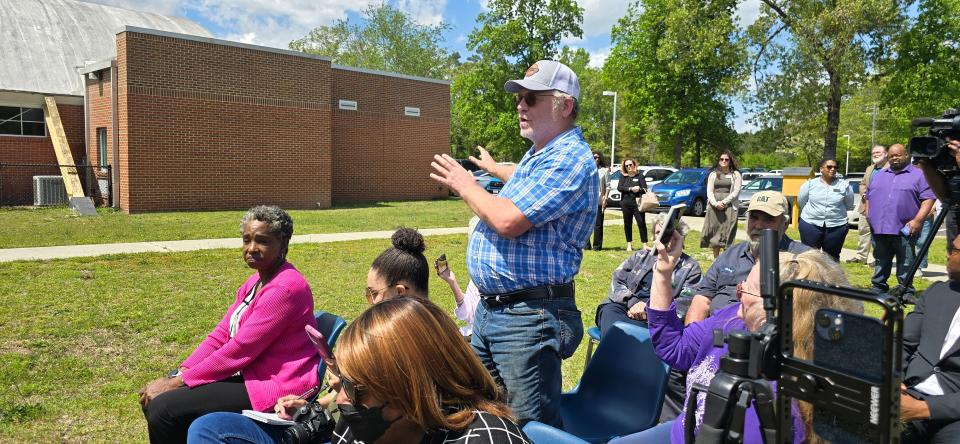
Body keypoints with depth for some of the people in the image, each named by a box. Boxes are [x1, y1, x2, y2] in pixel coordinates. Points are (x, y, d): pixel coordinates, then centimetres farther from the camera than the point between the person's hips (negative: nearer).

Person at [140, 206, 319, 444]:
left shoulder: (284, 289, -21)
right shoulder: (256, 282, 12)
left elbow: (239, 350, -22)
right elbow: (220, 336, 10)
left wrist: (178, 382, -15)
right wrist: (180, 373, -3)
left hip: (274, 387, -10)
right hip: (248, 374, 10)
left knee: (163, 410, -16)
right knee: (152, 397, 7)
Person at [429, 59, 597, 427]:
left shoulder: (569, 158, -18)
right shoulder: (539, 152, 15)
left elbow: (509, 221, -27)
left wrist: (466, 186, -11)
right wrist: (492, 168, 51)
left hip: (528, 317, -11)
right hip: (489, 309, 11)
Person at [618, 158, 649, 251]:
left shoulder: (640, 176, 7)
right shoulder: (623, 177, 12)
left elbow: (645, 189, 1)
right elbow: (619, 188, -3)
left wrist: (639, 190, -21)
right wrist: (631, 189, -13)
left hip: (637, 203, -2)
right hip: (626, 204, 2)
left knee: (641, 223, -7)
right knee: (627, 224, 7)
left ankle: (645, 244, -5)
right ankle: (629, 244, 16)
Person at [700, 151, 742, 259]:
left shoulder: (735, 174, 8)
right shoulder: (713, 174, 15)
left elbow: (735, 192, -1)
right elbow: (709, 191, 7)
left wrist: (723, 202, -13)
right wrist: (716, 203, -11)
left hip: (729, 206, -3)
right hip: (714, 207, 3)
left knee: (727, 233, -7)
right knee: (714, 233, 1)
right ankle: (716, 259, 8)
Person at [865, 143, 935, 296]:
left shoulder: (918, 175, 3)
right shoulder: (880, 175, 18)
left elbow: (928, 198, -5)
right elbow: (869, 196, 21)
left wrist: (918, 220, -14)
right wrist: (868, 214, 7)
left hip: (904, 230, -4)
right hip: (879, 228, 4)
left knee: (905, 264, 1)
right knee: (881, 262, 12)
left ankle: (906, 292, 8)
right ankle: (878, 288, 21)